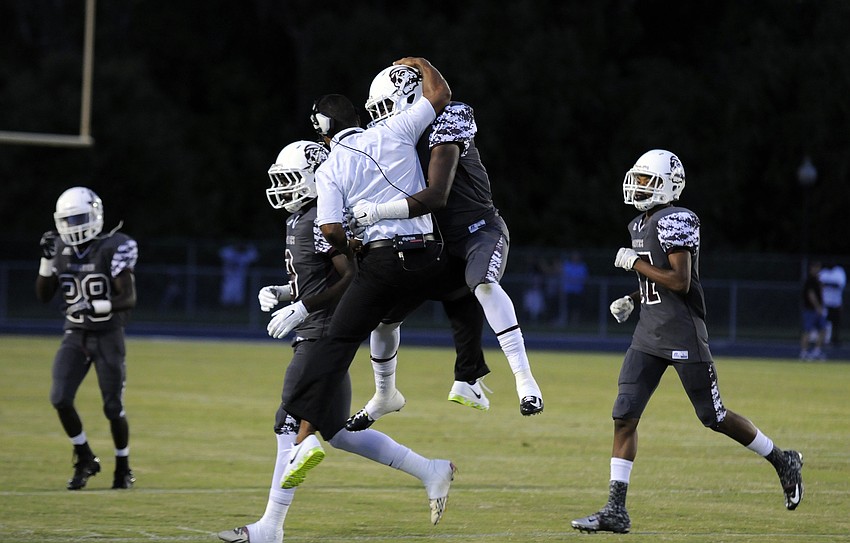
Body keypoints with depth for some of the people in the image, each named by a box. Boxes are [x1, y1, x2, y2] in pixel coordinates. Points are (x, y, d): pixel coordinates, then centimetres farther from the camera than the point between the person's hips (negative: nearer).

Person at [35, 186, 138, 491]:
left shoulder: (113, 249, -14)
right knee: (60, 399, -11)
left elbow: (129, 299, -17)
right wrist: (47, 259, -6)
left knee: (113, 407, -1)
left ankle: (123, 468, 21)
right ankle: (85, 459, 8)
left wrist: (95, 307, -31)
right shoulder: (61, 250, 2)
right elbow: (43, 296, 7)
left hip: (108, 336, -4)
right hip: (74, 336, 4)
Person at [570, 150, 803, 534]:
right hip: (649, 335, 8)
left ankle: (783, 462, 23)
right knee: (624, 416, -2)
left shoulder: (675, 221, -15)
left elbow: (680, 282, -22)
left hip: (683, 336, -8)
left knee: (713, 417, 2)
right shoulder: (640, 225, 14)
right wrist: (632, 300, 10)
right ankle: (616, 510, -2)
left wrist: (635, 263, -14)